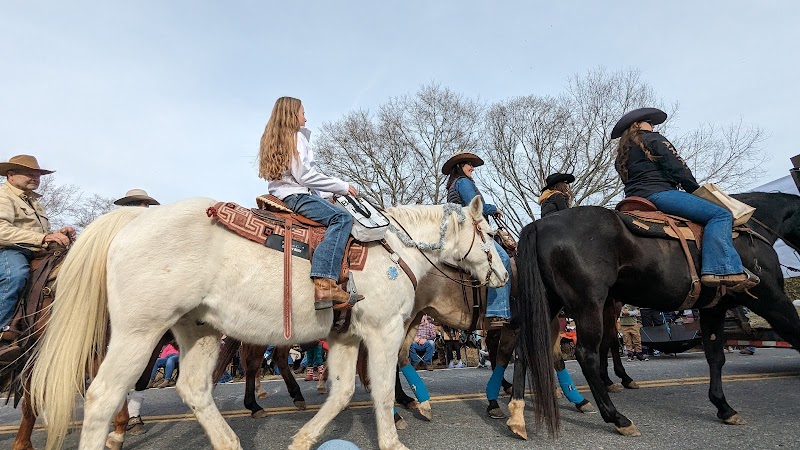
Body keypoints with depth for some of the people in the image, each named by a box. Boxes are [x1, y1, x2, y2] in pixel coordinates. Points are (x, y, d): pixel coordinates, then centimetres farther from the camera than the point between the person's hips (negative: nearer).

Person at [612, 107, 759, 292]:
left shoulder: (622, 155, 27)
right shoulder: (653, 139, 4)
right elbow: (678, 168, -3)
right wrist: (697, 190, 8)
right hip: (657, 192, -9)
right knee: (720, 215, -14)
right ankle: (723, 269, -29)